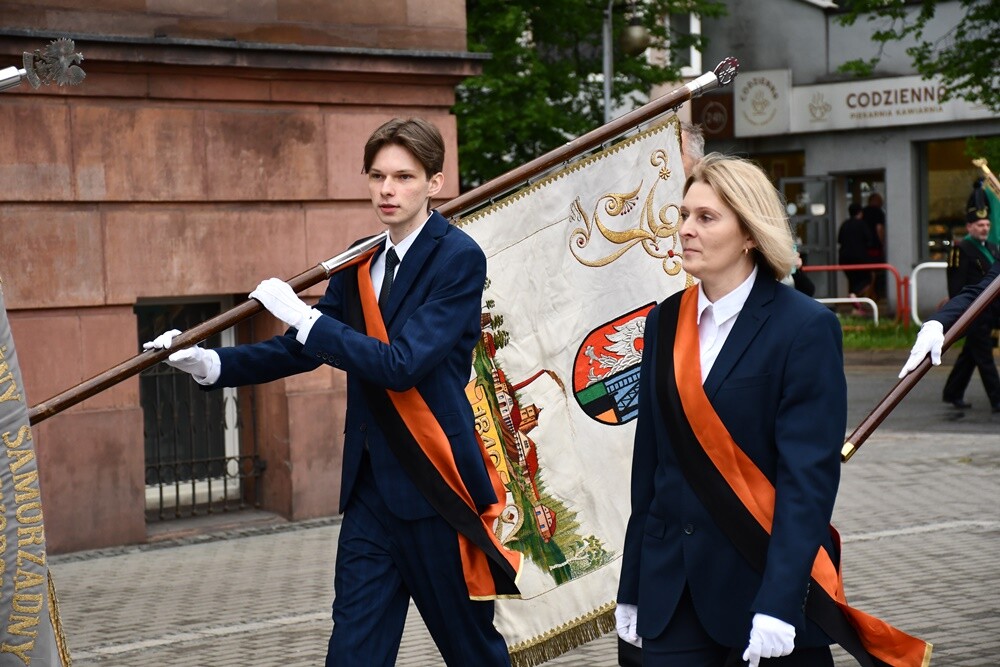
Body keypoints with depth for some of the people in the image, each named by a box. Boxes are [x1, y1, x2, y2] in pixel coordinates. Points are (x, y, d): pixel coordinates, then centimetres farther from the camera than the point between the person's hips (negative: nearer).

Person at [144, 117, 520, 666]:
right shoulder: (360, 263, 11)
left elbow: (402, 364, -21)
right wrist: (212, 364, 2)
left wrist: (303, 316, -20)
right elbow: (304, 349, 15)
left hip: (435, 485, -6)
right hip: (371, 486, 6)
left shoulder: (458, 259, -11)